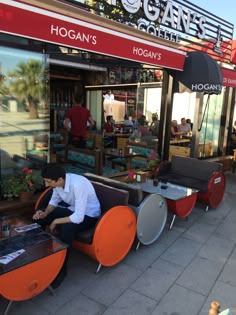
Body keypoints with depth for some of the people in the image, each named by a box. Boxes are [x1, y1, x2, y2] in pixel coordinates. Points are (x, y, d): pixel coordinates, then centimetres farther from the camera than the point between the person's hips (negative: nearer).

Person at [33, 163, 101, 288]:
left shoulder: (78, 184, -37)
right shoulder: (58, 182, -14)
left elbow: (79, 217, -37)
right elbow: (54, 200, 6)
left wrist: (55, 222, -25)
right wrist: (45, 213, -13)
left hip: (88, 215, -7)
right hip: (72, 209, 7)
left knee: (66, 228, -35)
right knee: (39, 218, -4)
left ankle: (61, 269, -14)